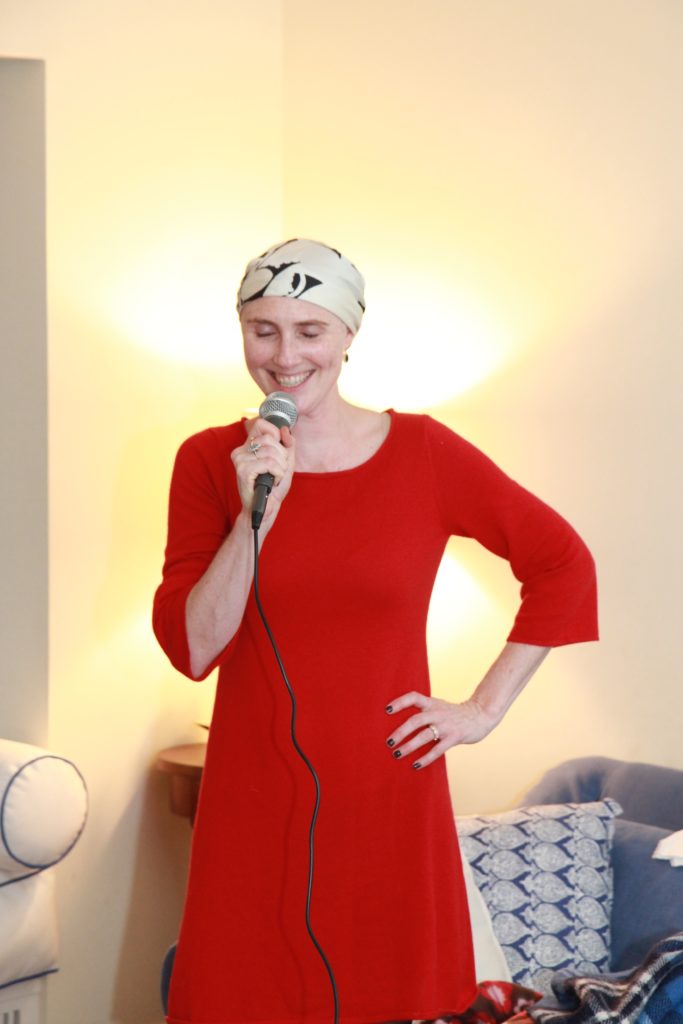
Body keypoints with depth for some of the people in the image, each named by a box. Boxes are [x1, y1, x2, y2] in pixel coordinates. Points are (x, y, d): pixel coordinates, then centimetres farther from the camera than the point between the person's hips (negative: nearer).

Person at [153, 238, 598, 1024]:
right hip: (253, 805, 1)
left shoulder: (423, 453, -4)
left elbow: (562, 564, 4)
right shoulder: (209, 461, -1)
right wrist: (257, 512, -18)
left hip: (387, 801, 0)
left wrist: (484, 709, 1)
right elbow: (191, 649, -7)